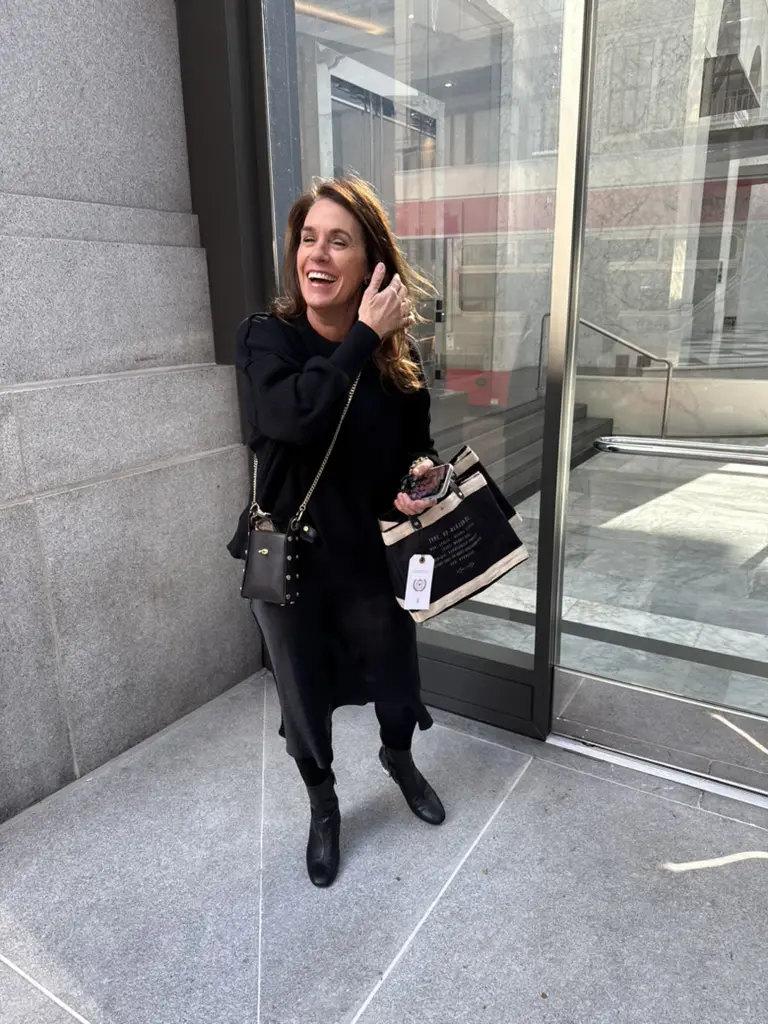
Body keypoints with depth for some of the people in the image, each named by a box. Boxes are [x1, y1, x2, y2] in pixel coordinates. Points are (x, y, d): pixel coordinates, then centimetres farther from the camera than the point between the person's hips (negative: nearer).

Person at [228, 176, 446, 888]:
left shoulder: (395, 355, -6)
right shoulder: (269, 340, -13)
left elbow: (418, 446, 7)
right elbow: (298, 416, -35)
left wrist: (420, 476, -14)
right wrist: (362, 335, -28)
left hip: (373, 557, 2)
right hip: (287, 559, -1)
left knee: (394, 678, 19)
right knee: (305, 697, 16)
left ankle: (399, 760, 55)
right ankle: (322, 807, 46)